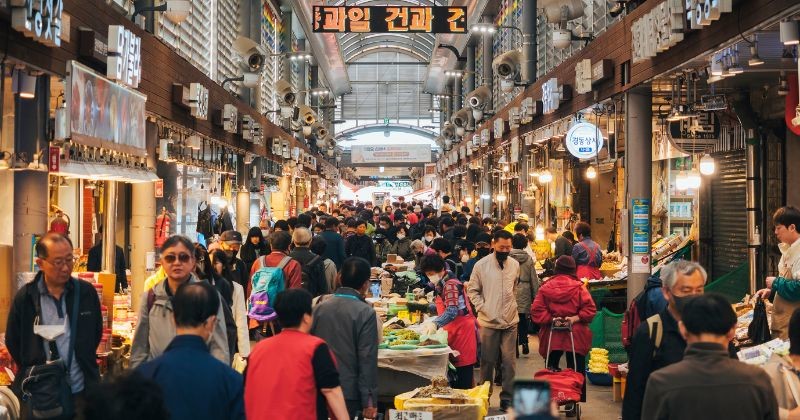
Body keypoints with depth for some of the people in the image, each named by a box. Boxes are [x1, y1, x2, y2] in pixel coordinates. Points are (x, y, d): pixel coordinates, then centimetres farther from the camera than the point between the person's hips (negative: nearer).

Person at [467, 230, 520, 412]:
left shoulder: (515, 265, 2)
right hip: (489, 321, -2)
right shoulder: (481, 265, -6)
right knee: (487, 361, 7)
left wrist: (513, 306, 9)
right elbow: (472, 290, 1)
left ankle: (507, 398, 11)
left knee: (510, 361, 1)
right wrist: (482, 309, -8)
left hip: (510, 321, 2)